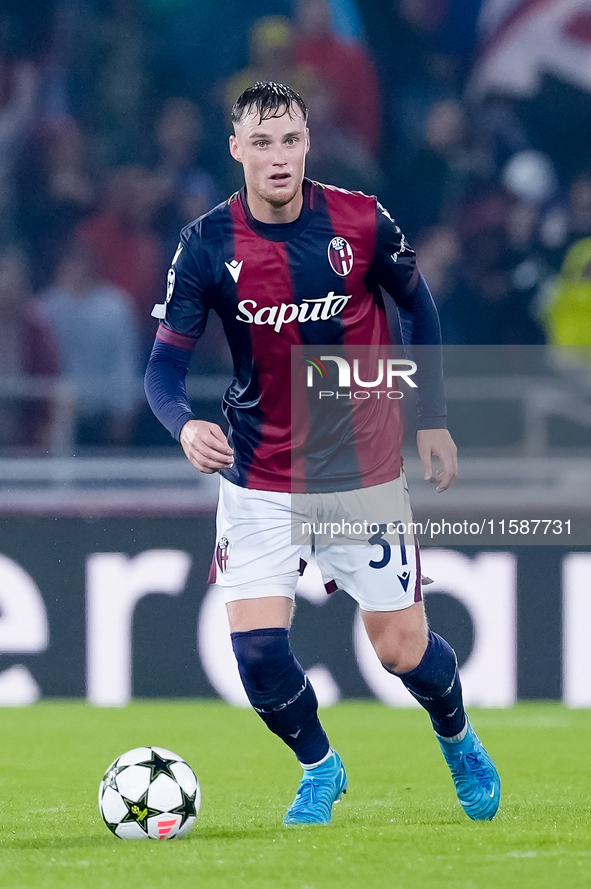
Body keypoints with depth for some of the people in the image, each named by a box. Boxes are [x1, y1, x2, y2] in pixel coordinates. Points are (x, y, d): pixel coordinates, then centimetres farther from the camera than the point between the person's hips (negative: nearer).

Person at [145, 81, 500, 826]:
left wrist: (433, 419, 10)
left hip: (364, 472, 0)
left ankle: (458, 739, 37)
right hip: (259, 479, 0)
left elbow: (416, 304, 8)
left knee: (402, 649, 2)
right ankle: (319, 768, 17)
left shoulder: (361, 222, -11)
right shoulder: (207, 246, -12)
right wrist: (185, 426, -31)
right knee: (256, 647, -12)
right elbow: (164, 364, -10)